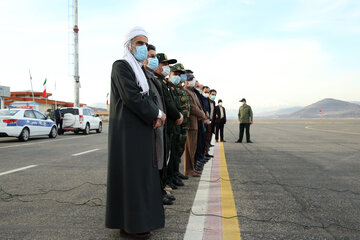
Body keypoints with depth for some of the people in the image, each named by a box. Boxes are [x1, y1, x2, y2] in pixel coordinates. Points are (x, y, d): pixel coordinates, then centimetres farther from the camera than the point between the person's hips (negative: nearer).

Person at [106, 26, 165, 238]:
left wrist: (156, 116, -7)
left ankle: (142, 217, 22)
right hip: (128, 130, -9)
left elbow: (151, 96, 12)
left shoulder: (141, 70, 19)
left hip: (143, 130, 9)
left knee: (142, 173, 12)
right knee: (131, 174, -3)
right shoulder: (121, 66, -8)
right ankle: (130, 224, 8)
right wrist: (157, 114, -11)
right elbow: (132, 97, -19)